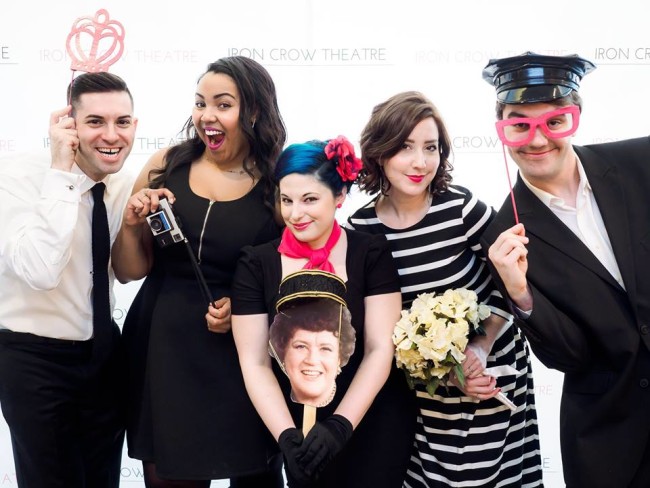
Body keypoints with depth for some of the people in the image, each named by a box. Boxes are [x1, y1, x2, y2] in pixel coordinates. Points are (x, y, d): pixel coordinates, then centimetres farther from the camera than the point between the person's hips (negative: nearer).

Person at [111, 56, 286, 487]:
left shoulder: (280, 184, -6)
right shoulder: (166, 166, 0)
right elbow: (129, 272, 6)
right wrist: (132, 223, -12)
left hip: (241, 355, -1)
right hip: (162, 346, 2)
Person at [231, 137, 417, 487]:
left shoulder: (371, 253, -7)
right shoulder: (256, 264, -5)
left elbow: (380, 348, -10)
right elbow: (254, 362, -6)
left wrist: (340, 426, -19)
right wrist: (287, 436, -18)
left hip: (374, 426, -1)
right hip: (301, 430, 1)